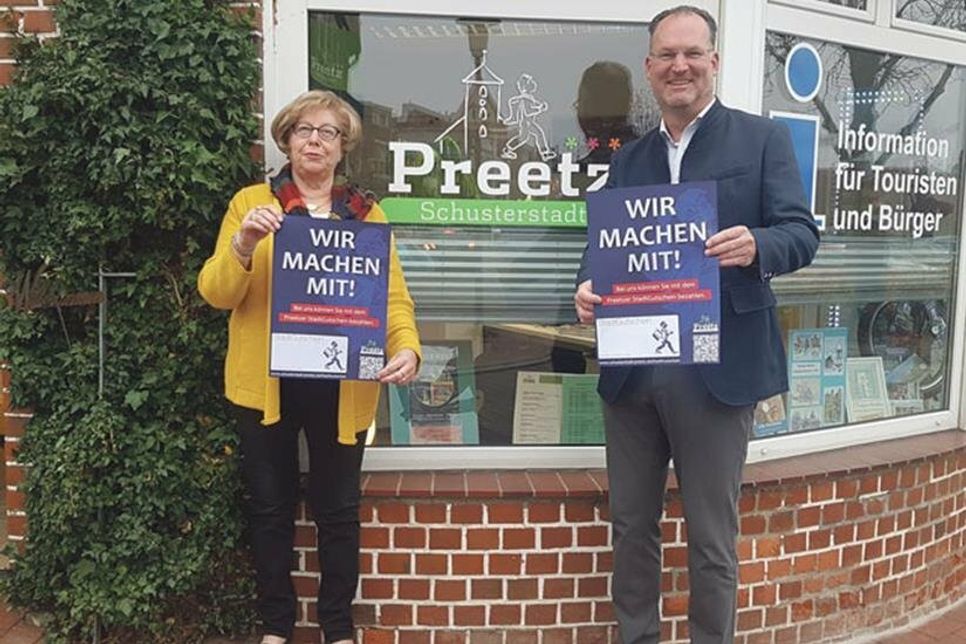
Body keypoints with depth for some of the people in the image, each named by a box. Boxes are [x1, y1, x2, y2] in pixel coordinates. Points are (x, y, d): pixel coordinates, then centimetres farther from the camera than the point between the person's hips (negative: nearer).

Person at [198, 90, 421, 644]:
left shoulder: (366, 213, 6)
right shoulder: (251, 202, 3)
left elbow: (392, 293, -3)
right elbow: (215, 292, -3)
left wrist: (406, 348, -22)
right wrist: (244, 242, -22)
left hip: (341, 385, 0)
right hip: (267, 381, 0)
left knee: (339, 508, 8)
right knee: (271, 506, 11)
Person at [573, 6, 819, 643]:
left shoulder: (763, 138, 1)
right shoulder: (628, 158, 14)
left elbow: (803, 233, -5)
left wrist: (755, 246, -27)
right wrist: (588, 287, -11)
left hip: (716, 370, -4)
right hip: (631, 369, 5)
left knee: (712, 538, 7)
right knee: (631, 525, 15)